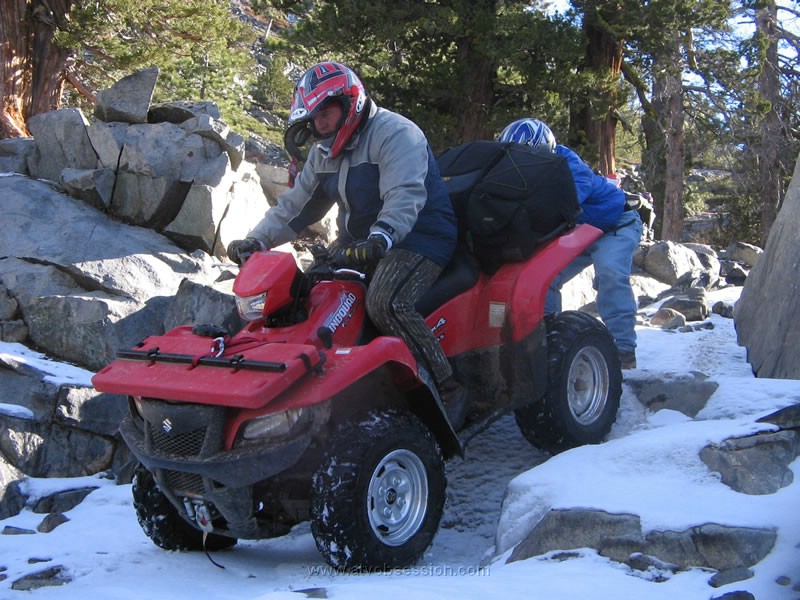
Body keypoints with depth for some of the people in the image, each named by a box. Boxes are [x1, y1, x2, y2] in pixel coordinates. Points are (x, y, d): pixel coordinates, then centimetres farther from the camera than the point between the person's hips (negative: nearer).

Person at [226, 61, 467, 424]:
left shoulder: (395, 133, -15)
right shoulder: (324, 153, 14)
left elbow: (405, 197, -29)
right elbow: (294, 205, 15)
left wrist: (379, 239, -46)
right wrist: (257, 240, 1)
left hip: (419, 235, -9)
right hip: (359, 240, 9)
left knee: (386, 303, -34)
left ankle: (449, 391, -25)